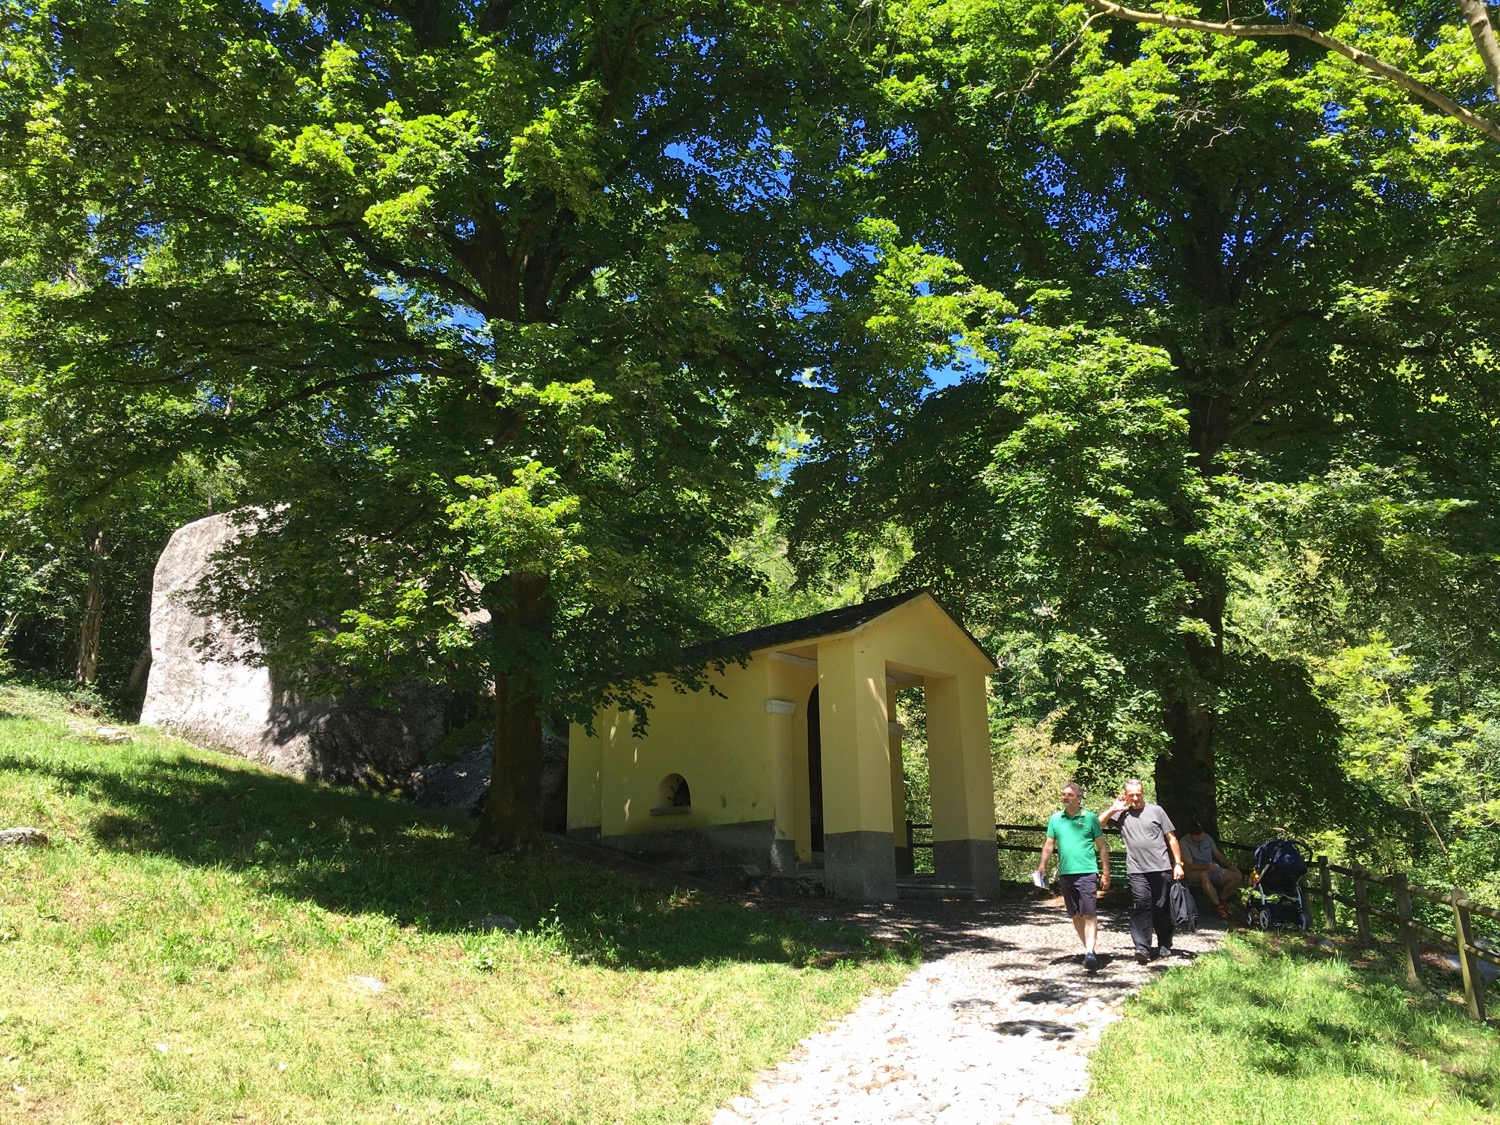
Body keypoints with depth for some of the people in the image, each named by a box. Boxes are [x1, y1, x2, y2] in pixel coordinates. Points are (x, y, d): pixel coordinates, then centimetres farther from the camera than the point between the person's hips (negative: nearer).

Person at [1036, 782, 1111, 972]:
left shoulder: (1090, 818, 0)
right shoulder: (1055, 818, 9)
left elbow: (1102, 846, 4)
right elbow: (1049, 844, 12)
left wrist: (1105, 872, 0)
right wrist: (1042, 866, 1)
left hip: (1087, 872, -4)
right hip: (1065, 873, 4)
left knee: (1089, 914, -10)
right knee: (1076, 915, 10)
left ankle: (1090, 952, -15)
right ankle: (1088, 949, 21)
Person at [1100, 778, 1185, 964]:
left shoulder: (1156, 810, 6)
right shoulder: (1121, 813, 9)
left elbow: (1171, 838, 8)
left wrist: (1178, 864, 3)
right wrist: (1113, 809, 0)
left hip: (1161, 869, 0)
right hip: (1137, 870, 0)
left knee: (1162, 908, 7)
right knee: (1141, 906, -13)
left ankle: (1165, 946, 24)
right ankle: (1142, 947, -14)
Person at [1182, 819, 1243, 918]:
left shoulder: (1207, 838, 4)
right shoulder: (1184, 843, -14)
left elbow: (1218, 854, 14)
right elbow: (1190, 865, -18)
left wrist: (1230, 866, 0)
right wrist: (1207, 866, -32)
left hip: (1212, 868, 6)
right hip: (1195, 872, -6)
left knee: (1238, 877, -13)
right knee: (1204, 875, -43)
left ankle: (1222, 899, 4)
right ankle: (1218, 906, -35)